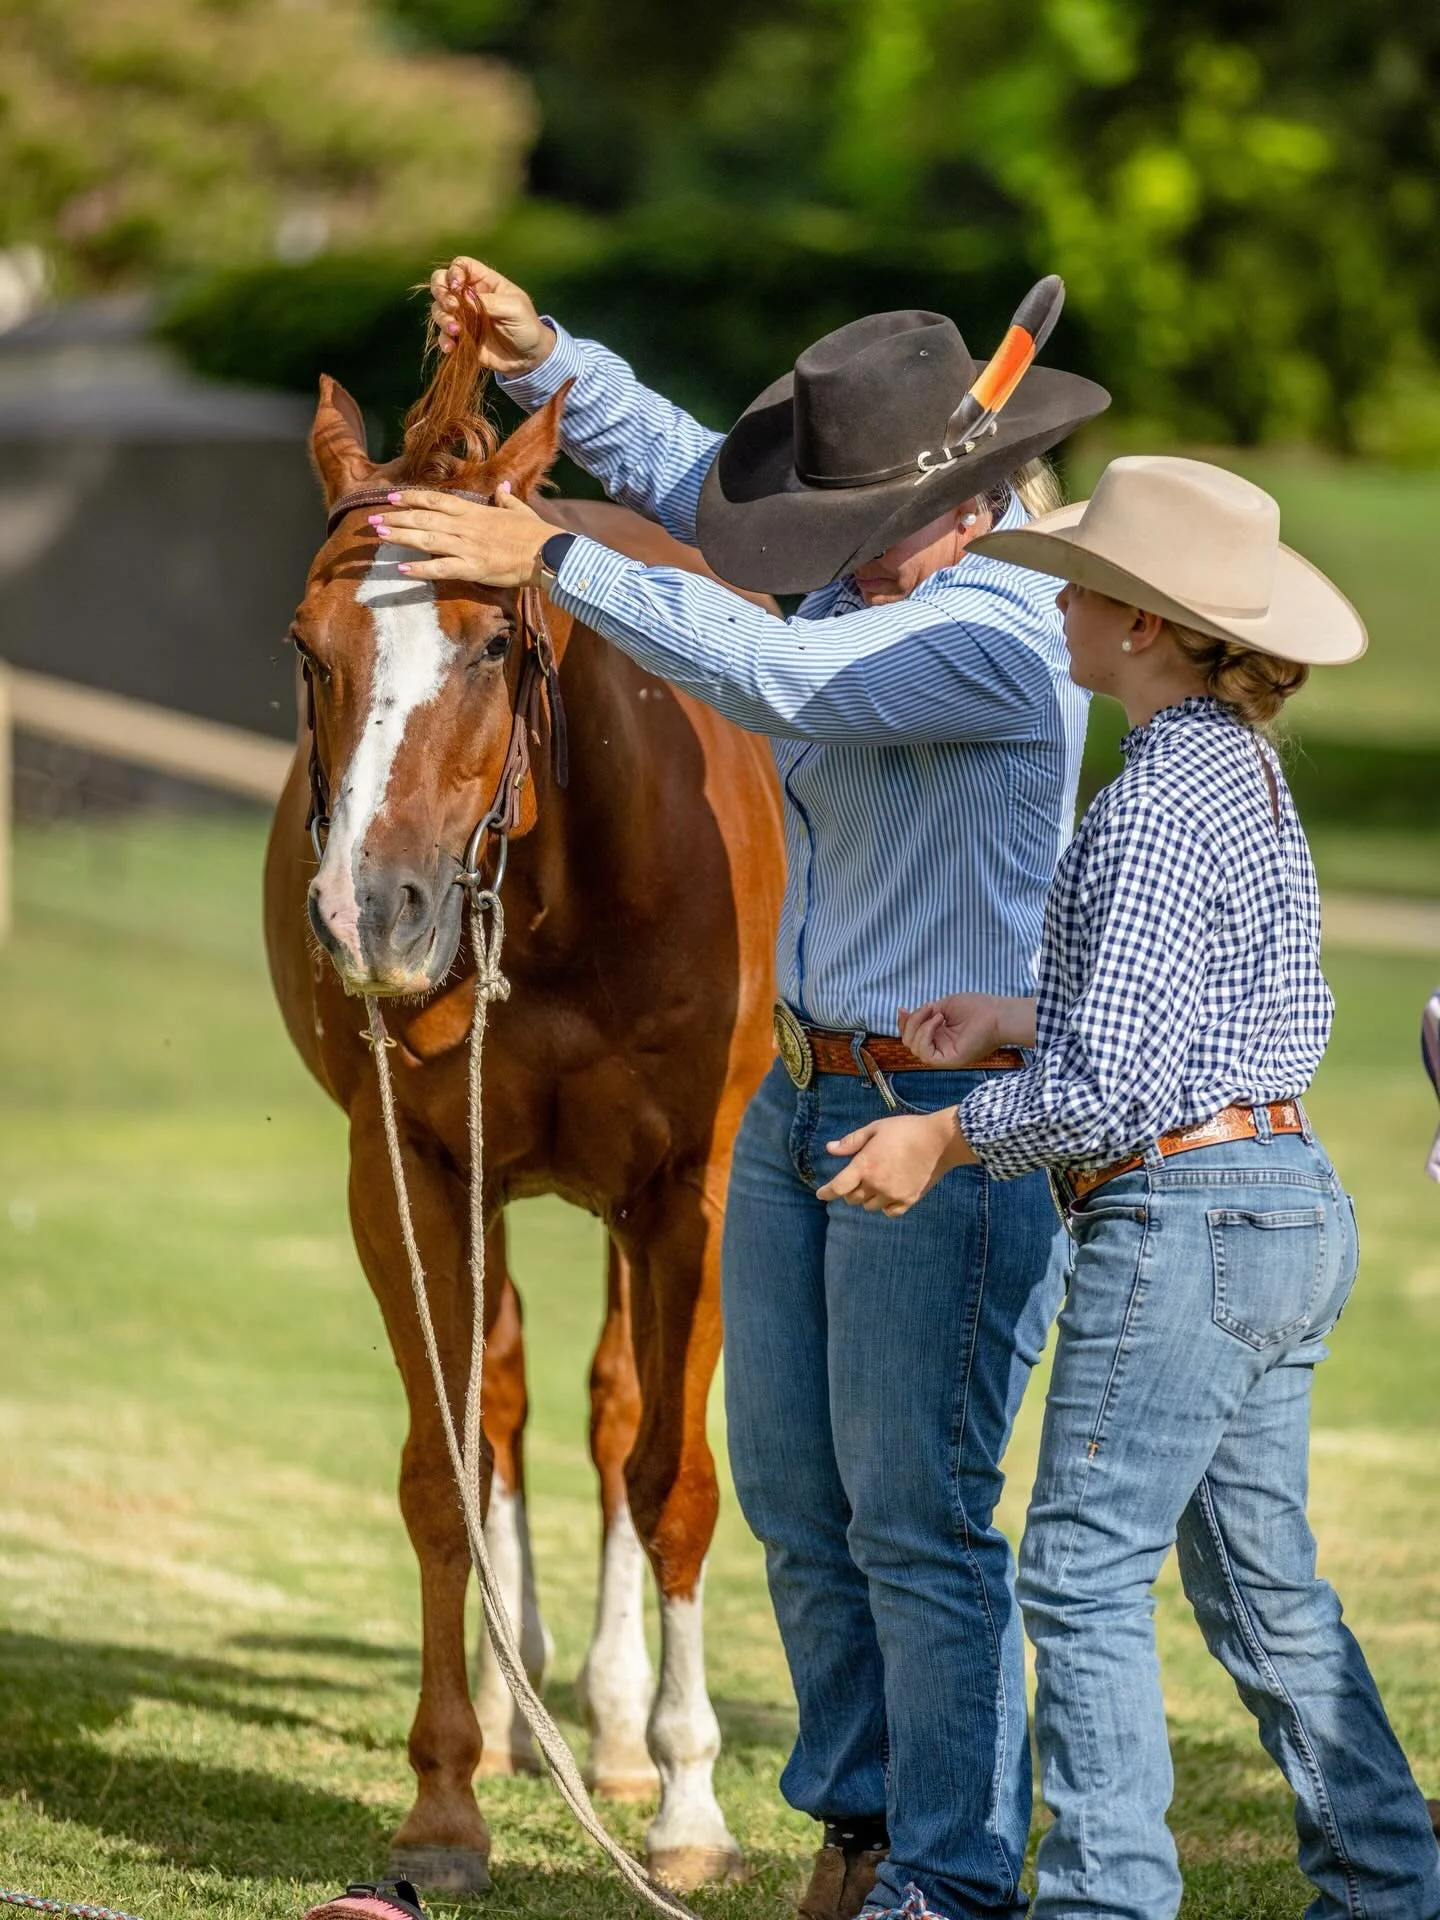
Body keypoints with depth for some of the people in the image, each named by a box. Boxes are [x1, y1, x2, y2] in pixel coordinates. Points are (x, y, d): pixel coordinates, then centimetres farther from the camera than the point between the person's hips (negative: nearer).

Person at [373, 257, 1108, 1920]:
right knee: (794, 1499, 14)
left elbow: (780, 677, -31)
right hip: (801, 1099, 9)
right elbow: (692, 473, 16)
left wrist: (549, 562, -31)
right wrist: (539, 359, 2)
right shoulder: (877, 589, 7)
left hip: (944, 1126, -9)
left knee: (917, 1518, -5)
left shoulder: (1001, 638, -20)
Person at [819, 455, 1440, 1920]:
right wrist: (1020, 1020, 17)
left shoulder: (1149, 812, -17)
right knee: (1262, 1578, 16)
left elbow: (1109, 1085, -21)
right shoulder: (1247, 776, 13)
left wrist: (945, 1138, -8)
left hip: (1180, 1217, -10)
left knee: (1083, 1572, -3)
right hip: (1292, 1204, 10)